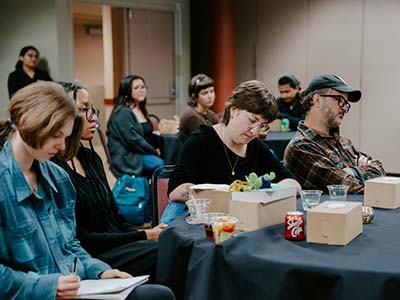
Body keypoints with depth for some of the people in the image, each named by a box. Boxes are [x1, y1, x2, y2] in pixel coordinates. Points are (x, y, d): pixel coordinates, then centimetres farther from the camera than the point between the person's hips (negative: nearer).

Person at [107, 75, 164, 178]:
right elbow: (133, 139, -15)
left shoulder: (141, 111, 19)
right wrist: (154, 152, -8)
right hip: (127, 158, -8)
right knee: (161, 164, -32)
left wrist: (157, 149, 3)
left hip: (145, 154, 8)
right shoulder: (122, 113, -8)